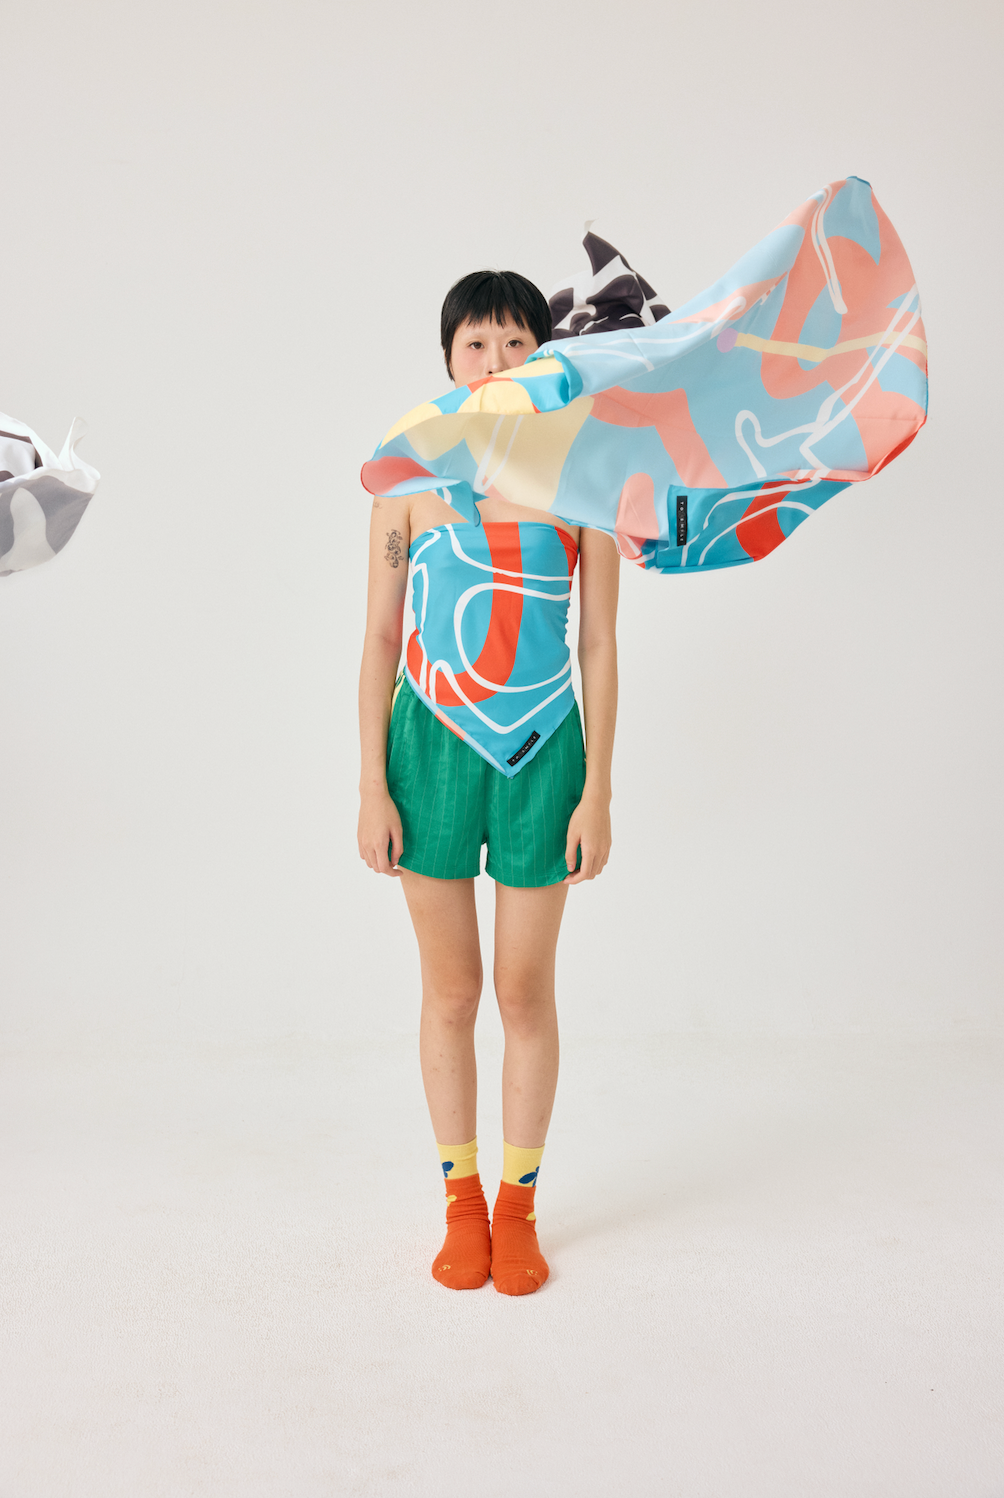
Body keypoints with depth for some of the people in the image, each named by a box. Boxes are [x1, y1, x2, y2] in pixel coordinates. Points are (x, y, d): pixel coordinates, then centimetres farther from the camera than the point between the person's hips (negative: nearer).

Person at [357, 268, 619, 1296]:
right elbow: (379, 641, 2)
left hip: (543, 756, 0)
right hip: (433, 751, 1)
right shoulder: (407, 480, 1)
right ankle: (461, 1202, 28)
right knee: (450, 992, 10)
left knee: (525, 991, 8)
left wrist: (597, 791, -3)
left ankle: (518, 1207, 27)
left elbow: (599, 646, 0)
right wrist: (372, 786, -2)